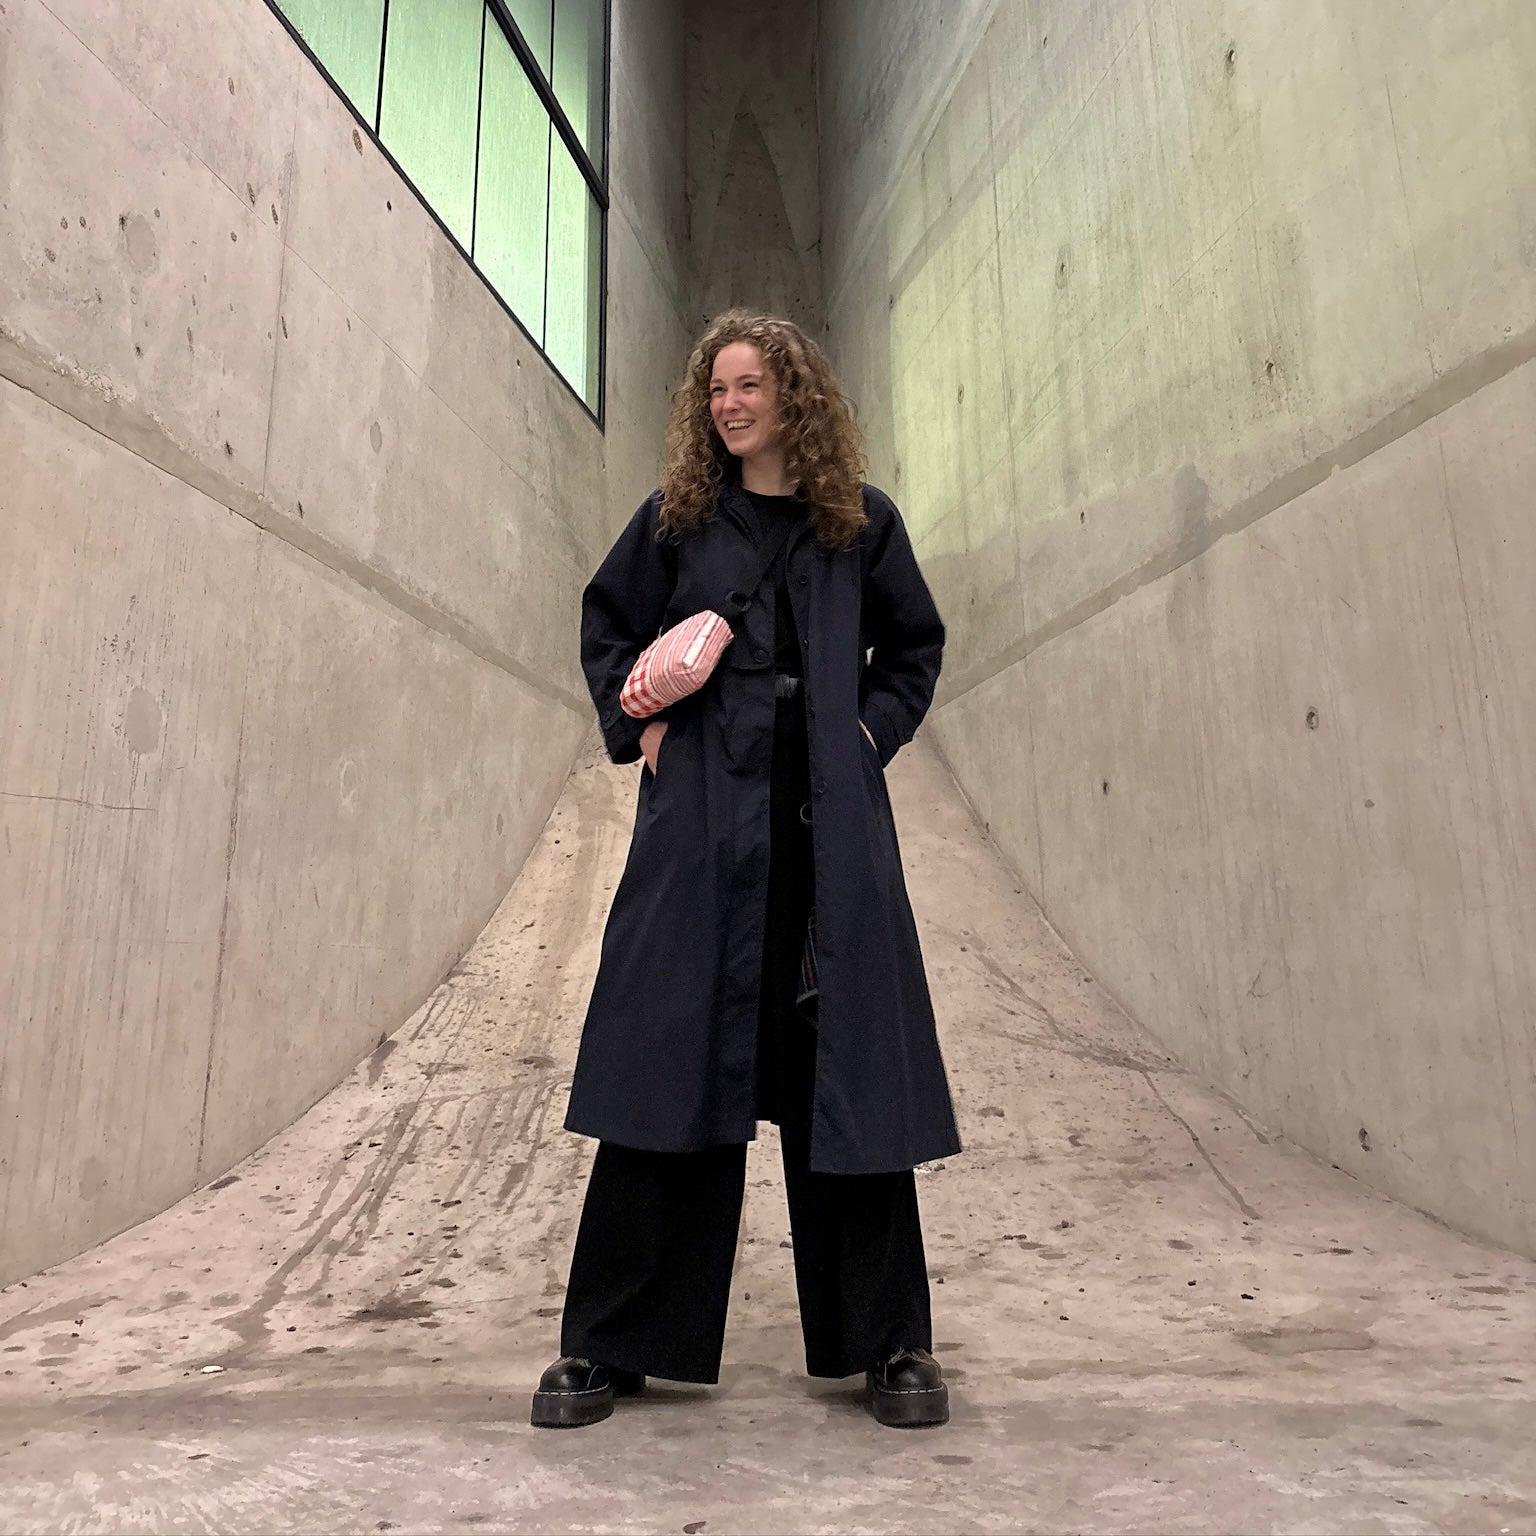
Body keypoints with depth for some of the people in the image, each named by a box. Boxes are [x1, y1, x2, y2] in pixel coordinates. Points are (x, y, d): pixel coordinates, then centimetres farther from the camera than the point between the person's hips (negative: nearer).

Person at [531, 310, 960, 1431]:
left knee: (846, 1070, 2)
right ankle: (610, 1345, 15)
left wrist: (874, 731, 4)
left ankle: (888, 1342, 19)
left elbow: (916, 644, 20)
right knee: (670, 1066, 0)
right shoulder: (675, 519, 12)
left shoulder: (862, 522, 12)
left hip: (829, 825, 0)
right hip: (703, 819, 0)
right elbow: (607, 625, 21)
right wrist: (635, 724, 5)